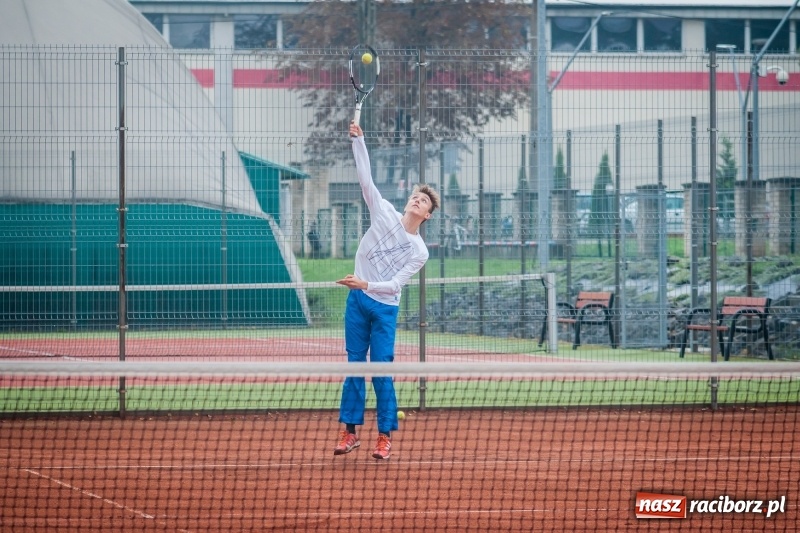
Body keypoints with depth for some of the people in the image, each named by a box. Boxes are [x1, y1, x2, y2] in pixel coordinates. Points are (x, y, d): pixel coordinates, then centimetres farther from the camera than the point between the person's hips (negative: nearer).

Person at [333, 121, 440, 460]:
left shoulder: (419, 252, -7)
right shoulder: (385, 213, -1)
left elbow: (394, 284, -14)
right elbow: (365, 178, -6)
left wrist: (367, 285, -29)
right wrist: (358, 141, -15)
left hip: (384, 308, -3)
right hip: (357, 302, 3)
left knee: (381, 372, -5)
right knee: (354, 366, 5)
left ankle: (385, 437, 3)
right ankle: (350, 432, 9)